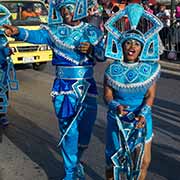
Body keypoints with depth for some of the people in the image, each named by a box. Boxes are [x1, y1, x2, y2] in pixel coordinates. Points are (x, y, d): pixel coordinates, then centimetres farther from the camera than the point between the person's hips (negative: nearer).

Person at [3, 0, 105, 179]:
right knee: (68, 132, 2)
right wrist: (19, 32, -41)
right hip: (63, 88, -2)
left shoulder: (92, 31, 6)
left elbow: (102, 56, 7)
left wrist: (91, 50, -15)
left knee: (85, 131, 8)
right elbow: (36, 35, -20)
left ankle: (75, 162, 37)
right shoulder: (54, 30, -1)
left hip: (87, 87, 2)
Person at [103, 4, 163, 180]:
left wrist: (143, 114, -25)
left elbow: (150, 95, -9)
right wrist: (116, 106, -28)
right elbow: (107, 94, -7)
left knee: (143, 161, 4)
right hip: (118, 119, -1)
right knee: (114, 161, 6)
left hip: (141, 119, 1)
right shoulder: (113, 70, -7)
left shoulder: (150, 69, -6)